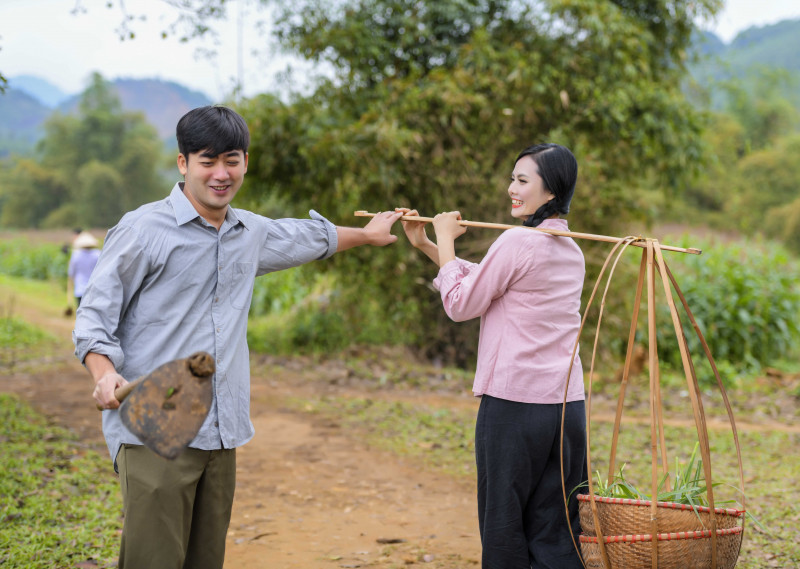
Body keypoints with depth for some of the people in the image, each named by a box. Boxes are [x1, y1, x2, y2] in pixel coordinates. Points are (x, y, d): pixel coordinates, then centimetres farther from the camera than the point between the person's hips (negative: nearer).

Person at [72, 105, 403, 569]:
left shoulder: (251, 233, 16)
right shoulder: (144, 230, -4)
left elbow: (310, 237, 38)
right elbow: (94, 316, -3)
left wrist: (367, 234, 51)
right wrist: (105, 376, -21)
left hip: (221, 435, 6)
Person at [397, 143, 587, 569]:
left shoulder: (518, 241, -13)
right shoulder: (571, 250, 13)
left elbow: (459, 306, -5)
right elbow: (485, 283, 21)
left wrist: (445, 240, 7)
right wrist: (424, 245, 21)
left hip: (514, 405, -7)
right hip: (567, 404, 7)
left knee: (505, 526, 7)